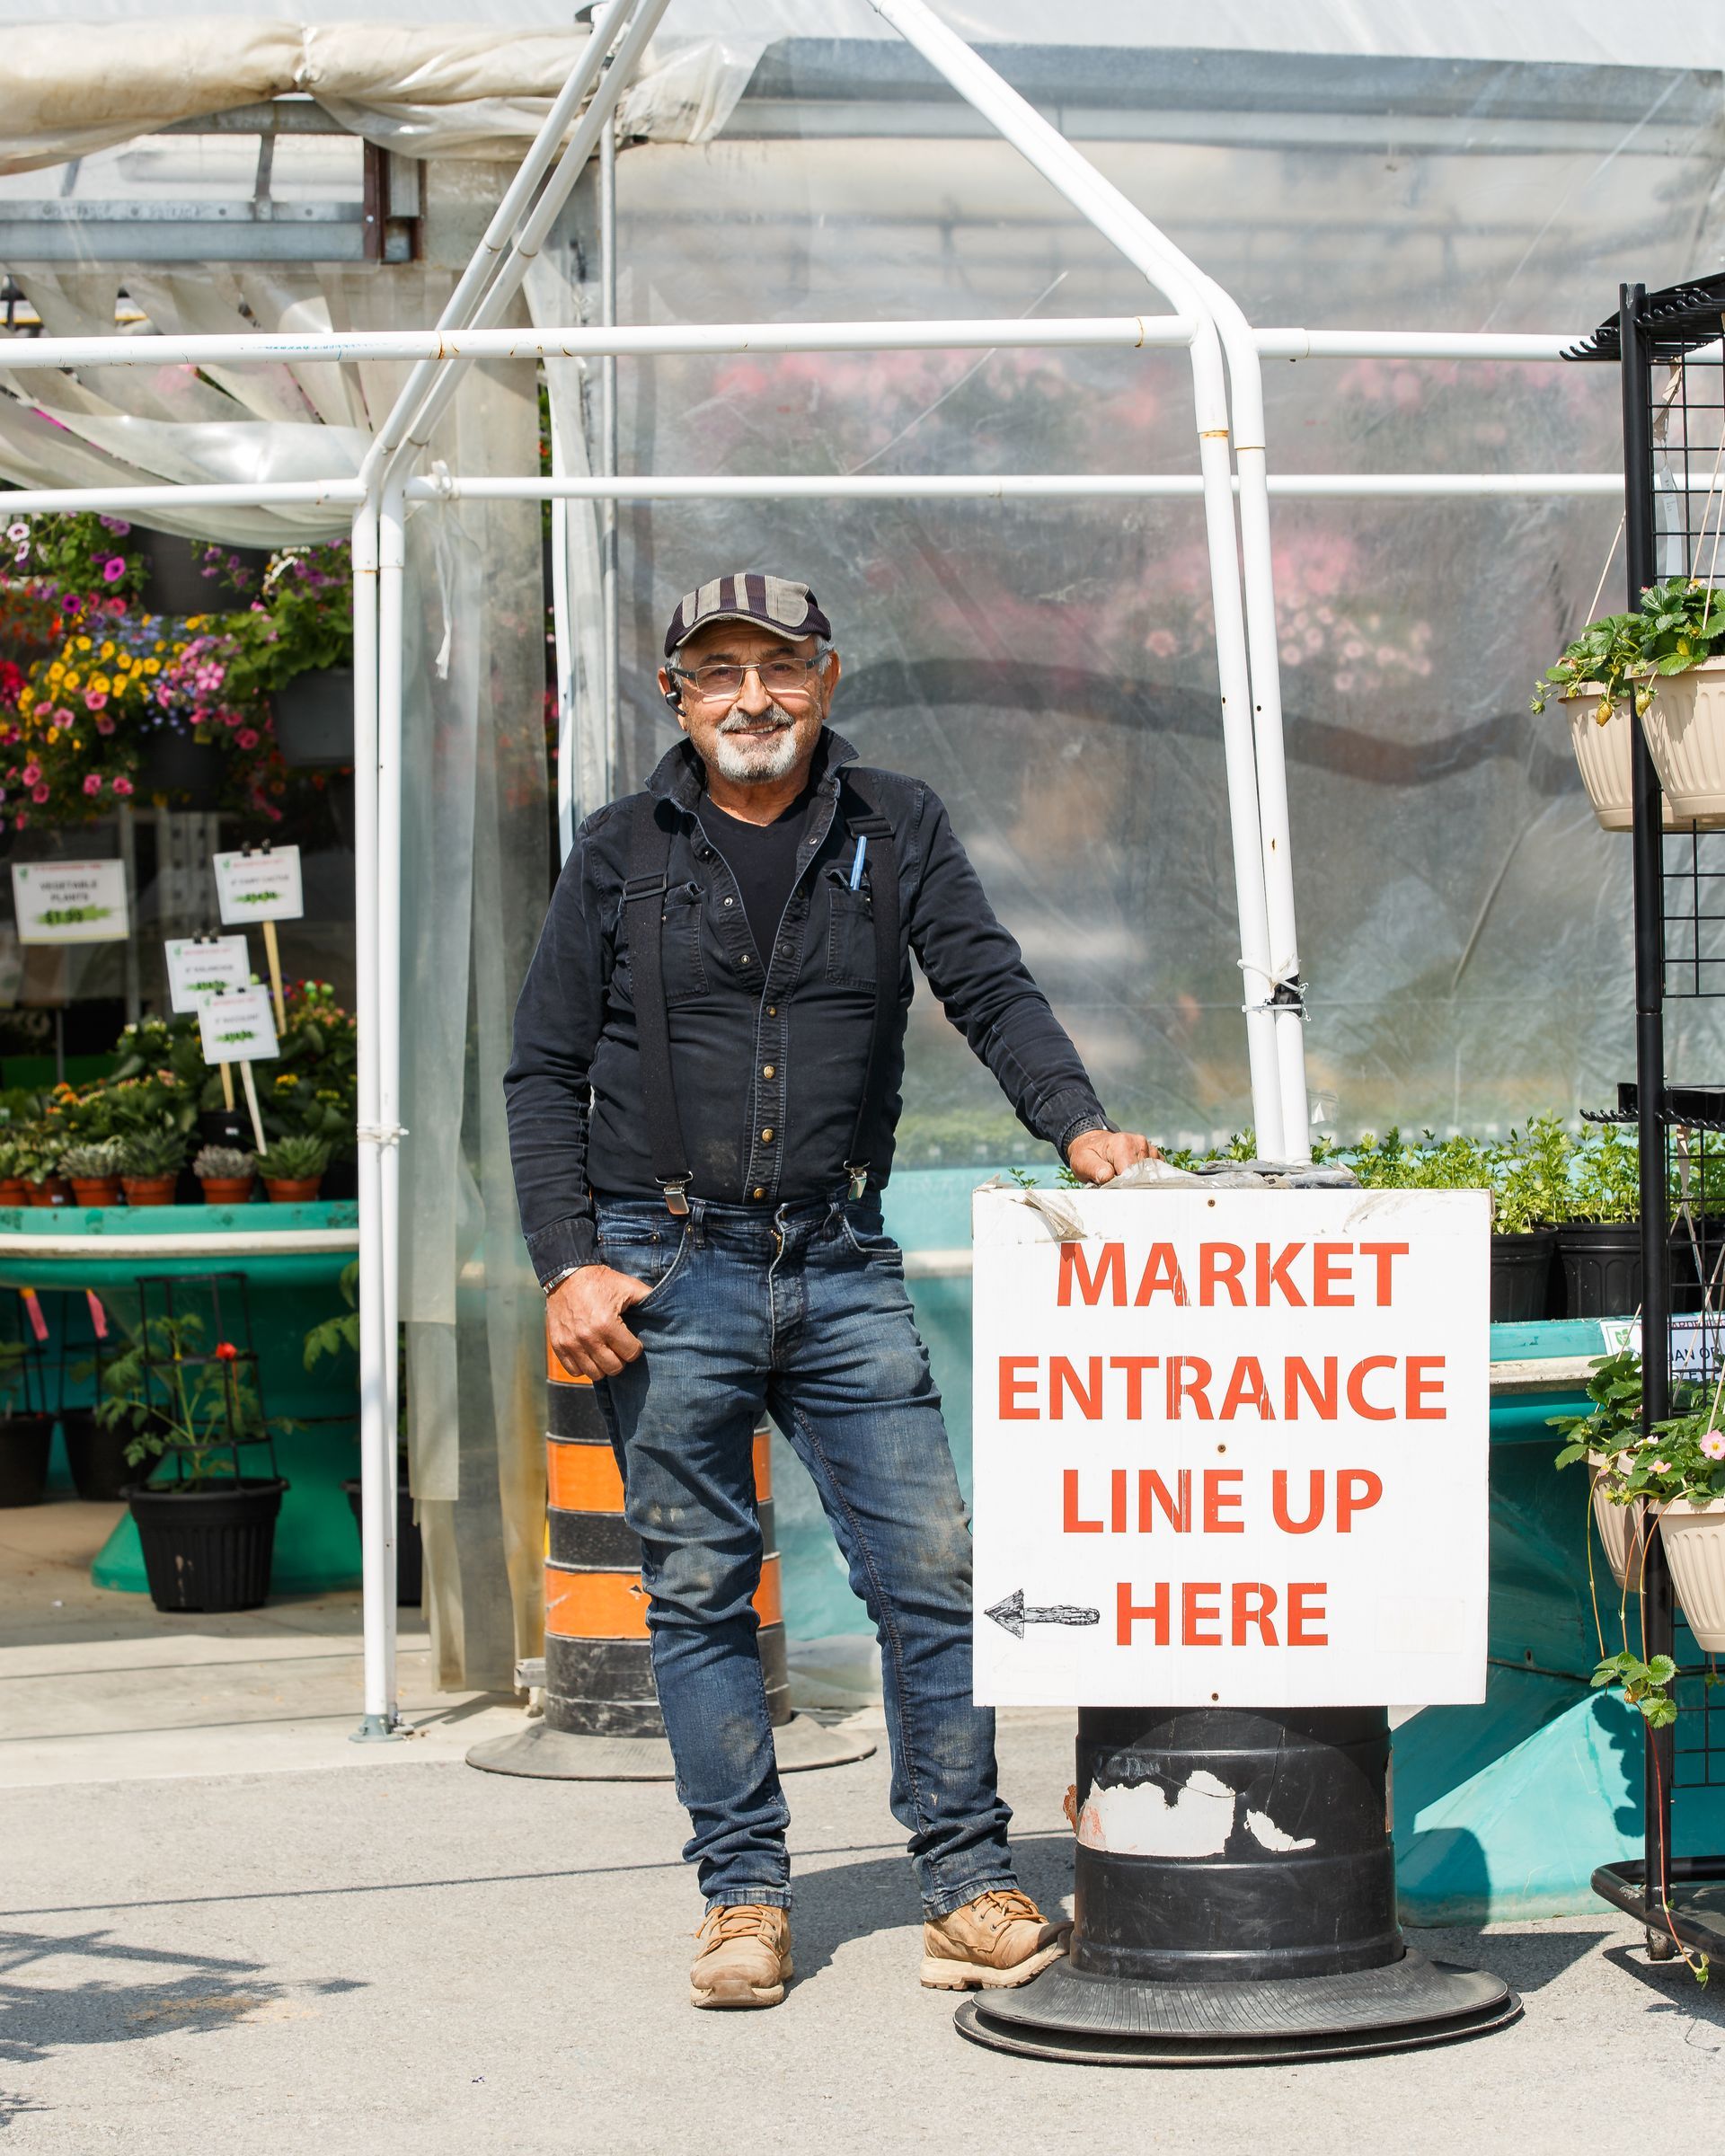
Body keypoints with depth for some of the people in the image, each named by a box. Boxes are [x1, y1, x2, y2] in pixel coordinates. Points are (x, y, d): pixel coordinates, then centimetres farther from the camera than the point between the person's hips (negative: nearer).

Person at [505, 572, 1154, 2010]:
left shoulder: (895, 833, 7)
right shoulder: (622, 855, 5)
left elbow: (990, 989, -1)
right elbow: (546, 1073, 5)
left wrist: (1078, 1124, -20)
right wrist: (568, 1267, -5)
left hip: (842, 1266, 1)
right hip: (668, 1270, 0)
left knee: (931, 1569, -4)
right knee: (701, 1592, 4)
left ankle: (970, 1890, 3)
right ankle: (745, 1895, 12)